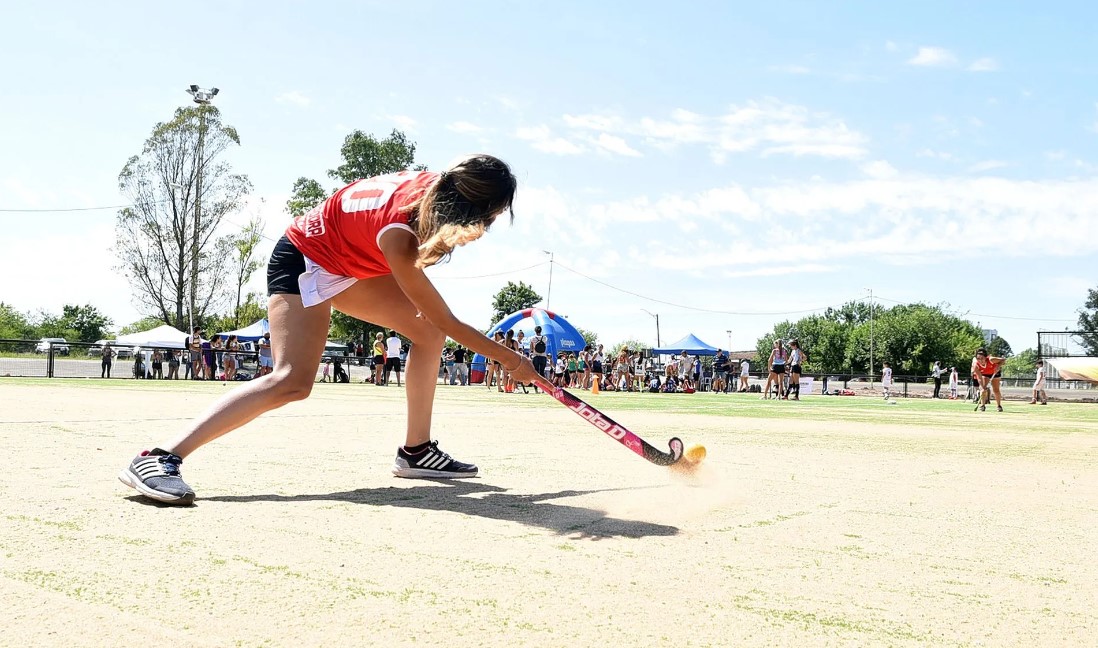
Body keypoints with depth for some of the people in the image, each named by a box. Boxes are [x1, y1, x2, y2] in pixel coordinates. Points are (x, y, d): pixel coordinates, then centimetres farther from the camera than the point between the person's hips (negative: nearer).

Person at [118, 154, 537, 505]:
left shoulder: (437, 187, -18)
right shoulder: (397, 237, -37)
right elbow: (449, 322, -27)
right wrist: (510, 360, -16)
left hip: (353, 263, 9)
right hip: (304, 259, -9)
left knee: (428, 333, 1)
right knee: (293, 382, -23)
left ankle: (416, 451, 9)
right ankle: (158, 458, -24)